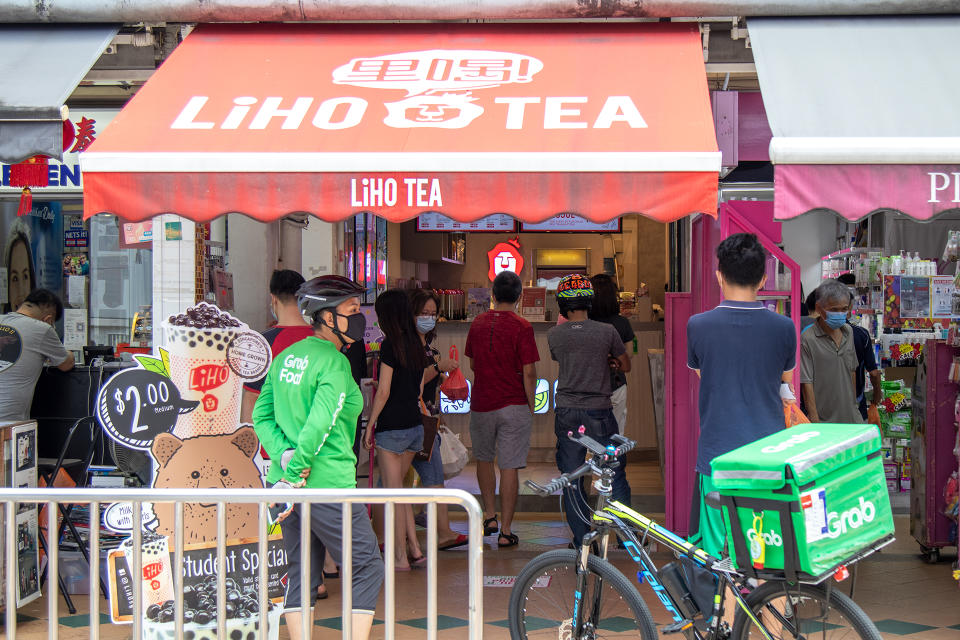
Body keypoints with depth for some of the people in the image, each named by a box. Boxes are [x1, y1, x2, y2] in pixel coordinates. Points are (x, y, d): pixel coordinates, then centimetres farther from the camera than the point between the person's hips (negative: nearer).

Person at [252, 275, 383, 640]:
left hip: (291, 483, 8)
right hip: (327, 484, -8)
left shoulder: (286, 357, 11)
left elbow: (261, 415, 9)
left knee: (301, 572, 15)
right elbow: (318, 426, -22)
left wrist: (284, 456, -3)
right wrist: (294, 476, -17)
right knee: (367, 569, 4)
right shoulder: (335, 363, -14)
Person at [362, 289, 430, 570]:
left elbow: (384, 391, -15)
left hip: (392, 427, -7)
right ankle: (415, 550, 15)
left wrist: (370, 425, -7)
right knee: (397, 488, 18)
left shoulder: (390, 345, -13)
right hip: (415, 425, 7)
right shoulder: (416, 344, 9)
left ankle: (401, 557, 7)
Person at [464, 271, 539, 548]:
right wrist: (531, 405, -1)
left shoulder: (478, 324, 3)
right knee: (509, 466, 0)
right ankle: (505, 531, 2)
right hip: (514, 405, -4)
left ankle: (490, 515, 23)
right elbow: (529, 372, -13)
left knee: (484, 459, 23)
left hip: (481, 403, 4)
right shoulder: (521, 327, -11)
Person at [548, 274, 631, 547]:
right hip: (599, 411, -1)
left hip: (566, 413, 1)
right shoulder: (607, 331, -7)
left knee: (571, 480, 8)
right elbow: (625, 365, 6)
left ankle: (581, 539, 11)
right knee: (615, 473, 12)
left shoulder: (555, 334, -2)